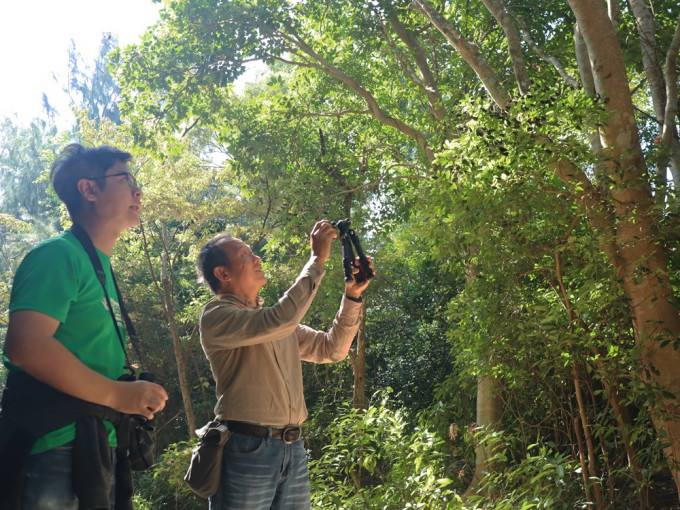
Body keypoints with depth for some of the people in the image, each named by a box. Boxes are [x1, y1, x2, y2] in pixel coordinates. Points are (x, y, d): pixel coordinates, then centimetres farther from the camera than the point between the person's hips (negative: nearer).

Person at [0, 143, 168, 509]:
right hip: (54, 451, -9)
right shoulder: (58, 254, -10)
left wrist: (138, 396, 9)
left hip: (97, 454, 9)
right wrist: (117, 394, -21)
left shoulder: (104, 270, 18)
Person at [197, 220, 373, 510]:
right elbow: (281, 319, -22)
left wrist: (352, 295, 4)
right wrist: (317, 259, -14)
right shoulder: (215, 317, -7)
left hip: (293, 448, 7)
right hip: (247, 448, -6)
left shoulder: (278, 322, 17)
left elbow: (332, 349, 16)